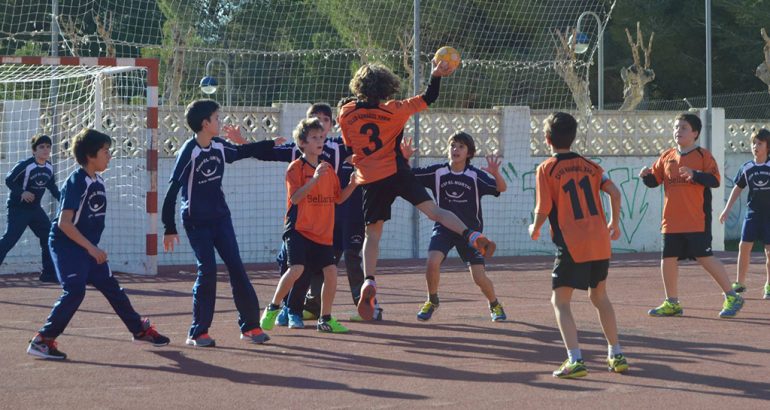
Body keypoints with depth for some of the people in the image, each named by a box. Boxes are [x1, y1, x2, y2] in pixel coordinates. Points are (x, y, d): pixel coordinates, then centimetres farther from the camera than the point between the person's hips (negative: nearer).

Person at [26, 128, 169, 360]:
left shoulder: (99, 182, 8)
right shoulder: (76, 182, -18)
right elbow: (64, 222, -23)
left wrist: (94, 249, 15)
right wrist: (91, 248, -23)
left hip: (88, 248, 8)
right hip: (66, 246, -8)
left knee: (111, 287, 15)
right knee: (74, 291, -19)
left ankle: (140, 330, 28)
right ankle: (42, 341, -16)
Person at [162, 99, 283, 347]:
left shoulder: (220, 147, 2)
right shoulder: (189, 151, -16)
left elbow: (243, 152, 25)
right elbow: (173, 189, -16)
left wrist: (271, 144, 34)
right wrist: (169, 228, -17)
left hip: (221, 217, 6)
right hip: (196, 222, -6)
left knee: (236, 268, 1)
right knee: (207, 271, -12)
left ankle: (250, 326, 8)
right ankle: (198, 332, -2)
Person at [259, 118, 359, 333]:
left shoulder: (328, 168, 13)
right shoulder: (296, 167, -7)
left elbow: (338, 198, 16)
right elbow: (295, 197, -19)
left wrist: (352, 185, -2)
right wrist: (315, 179, -29)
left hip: (323, 232, 6)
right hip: (299, 229, -6)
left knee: (331, 271, -2)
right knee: (297, 268, -21)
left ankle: (325, 319, 13)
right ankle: (272, 309, 0)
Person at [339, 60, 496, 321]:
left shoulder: (346, 114, 3)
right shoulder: (393, 110, -3)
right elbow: (427, 100, 3)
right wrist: (436, 76, 7)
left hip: (370, 180, 1)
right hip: (396, 173, -1)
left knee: (372, 232, 6)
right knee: (434, 211, -5)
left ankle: (369, 282, -9)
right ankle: (472, 236, -23)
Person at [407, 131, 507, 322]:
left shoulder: (475, 175, -10)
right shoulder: (437, 172, -5)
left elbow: (501, 188, -19)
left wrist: (496, 173, -38)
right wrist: (405, 159, -21)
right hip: (444, 227, 1)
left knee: (479, 277, -8)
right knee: (432, 262, -23)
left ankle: (494, 305, 24)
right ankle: (432, 301, 5)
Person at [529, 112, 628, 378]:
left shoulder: (546, 169, -4)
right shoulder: (589, 166, 11)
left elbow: (543, 210, -10)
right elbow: (614, 192, 3)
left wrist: (535, 229, 10)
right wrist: (614, 223, 17)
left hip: (572, 246, -6)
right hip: (600, 243, 6)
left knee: (560, 301, 1)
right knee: (600, 297, 22)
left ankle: (575, 360, -13)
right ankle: (616, 355, 24)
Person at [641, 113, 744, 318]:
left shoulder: (703, 155, -3)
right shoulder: (667, 157, 12)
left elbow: (715, 180, -12)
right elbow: (654, 180, 14)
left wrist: (695, 174, -26)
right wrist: (646, 175, -7)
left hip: (697, 220, -6)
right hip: (672, 221, 6)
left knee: (705, 257, -9)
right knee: (668, 259, 6)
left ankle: (732, 297, 1)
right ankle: (672, 303, 20)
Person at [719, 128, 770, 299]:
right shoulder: (747, 168, 3)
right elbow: (738, 189, 14)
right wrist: (727, 209, 13)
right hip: (752, 213, 2)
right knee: (744, 247, -3)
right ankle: (740, 283, 6)